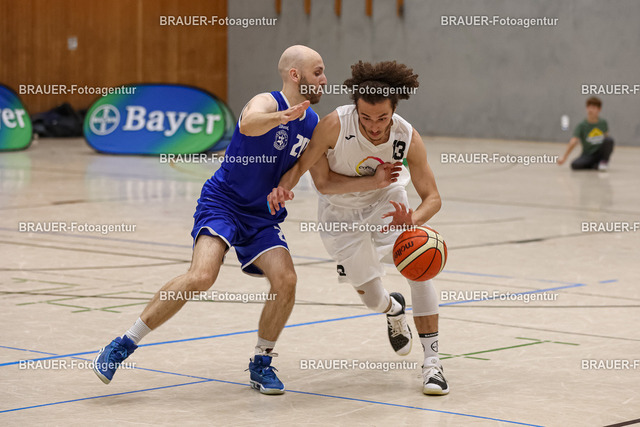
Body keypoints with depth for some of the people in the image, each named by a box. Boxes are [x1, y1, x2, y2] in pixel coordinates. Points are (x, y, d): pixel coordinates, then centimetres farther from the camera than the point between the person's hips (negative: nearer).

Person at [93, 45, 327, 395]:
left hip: (263, 217, 6)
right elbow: (248, 124, -41)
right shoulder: (267, 102, -15)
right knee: (201, 276, -26)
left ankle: (261, 363, 5)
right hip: (223, 202, -6)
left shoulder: (312, 124, 6)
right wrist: (282, 117, -61)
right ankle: (124, 344, -15)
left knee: (286, 280, -16)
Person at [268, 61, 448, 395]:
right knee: (373, 299, 4)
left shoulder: (408, 138, -27)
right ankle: (394, 309, 45)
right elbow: (322, 180, -20)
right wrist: (283, 187, -39)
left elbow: (432, 197, -22)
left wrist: (413, 220, -43)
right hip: (341, 213, 0)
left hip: (387, 203, 1)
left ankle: (431, 361, -13)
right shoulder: (334, 125, -32)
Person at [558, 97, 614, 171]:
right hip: (588, 155, -1)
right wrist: (564, 157, -32)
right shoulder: (582, 125, -11)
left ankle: (604, 162, -6)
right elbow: (574, 141, -22)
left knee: (609, 140, -26)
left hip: (601, 153, 1)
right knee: (575, 165, -31)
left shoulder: (603, 123, -1)